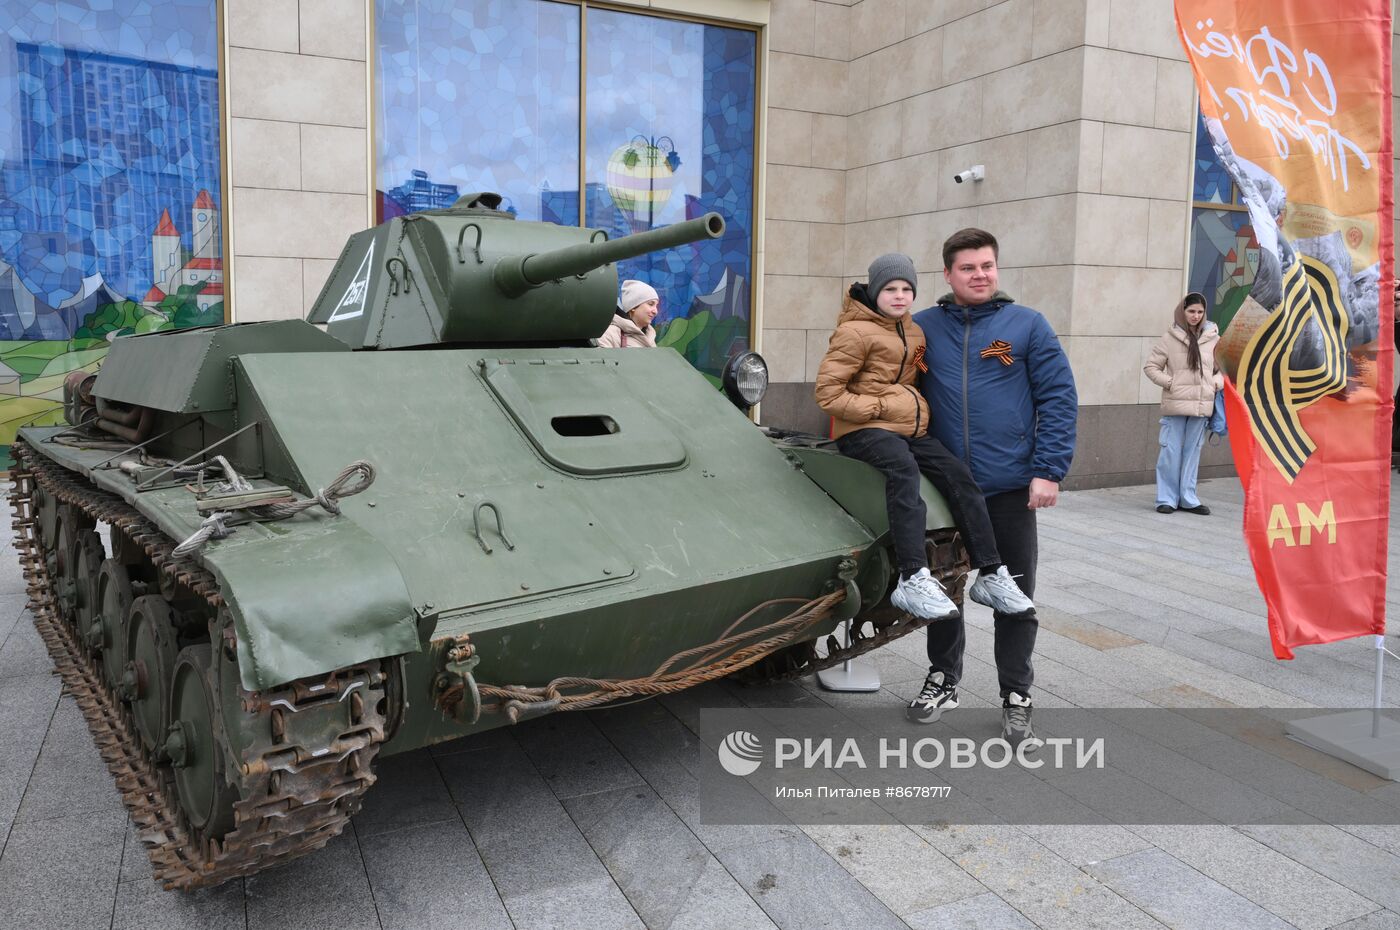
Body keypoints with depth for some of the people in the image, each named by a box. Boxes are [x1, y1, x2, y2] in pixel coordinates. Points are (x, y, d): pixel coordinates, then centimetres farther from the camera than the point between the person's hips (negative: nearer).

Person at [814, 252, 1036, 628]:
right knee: (904, 469, -37)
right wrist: (880, 407, -13)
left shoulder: (914, 333, 20)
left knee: (958, 475, -15)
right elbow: (828, 392, -9)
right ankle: (913, 580, -47)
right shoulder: (855, 332, -4)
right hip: (864, 431, -7)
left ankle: (990, 575, -12)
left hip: (911, 429, 7)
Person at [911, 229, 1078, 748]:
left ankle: (1016, 700, 20)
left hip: (1011, 488, -1)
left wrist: (1048, 471, -10)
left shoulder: (1026, 325, 0)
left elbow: (1059, 399, -3)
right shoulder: (923, 328, 4)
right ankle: (943, 680, 32)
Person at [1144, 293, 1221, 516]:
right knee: (1171, 452, 0)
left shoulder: (1213, 338, 6)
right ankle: (1167, 498, 9)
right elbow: (1151, 366, 4)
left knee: (1192, 452, 9)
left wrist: (1216, 383, 1)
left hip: (1202, 405, 3)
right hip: (1175, 404, -2)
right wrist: (1169, 382, -7)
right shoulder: (1170, 338, -1)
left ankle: (1188, 498, 17)